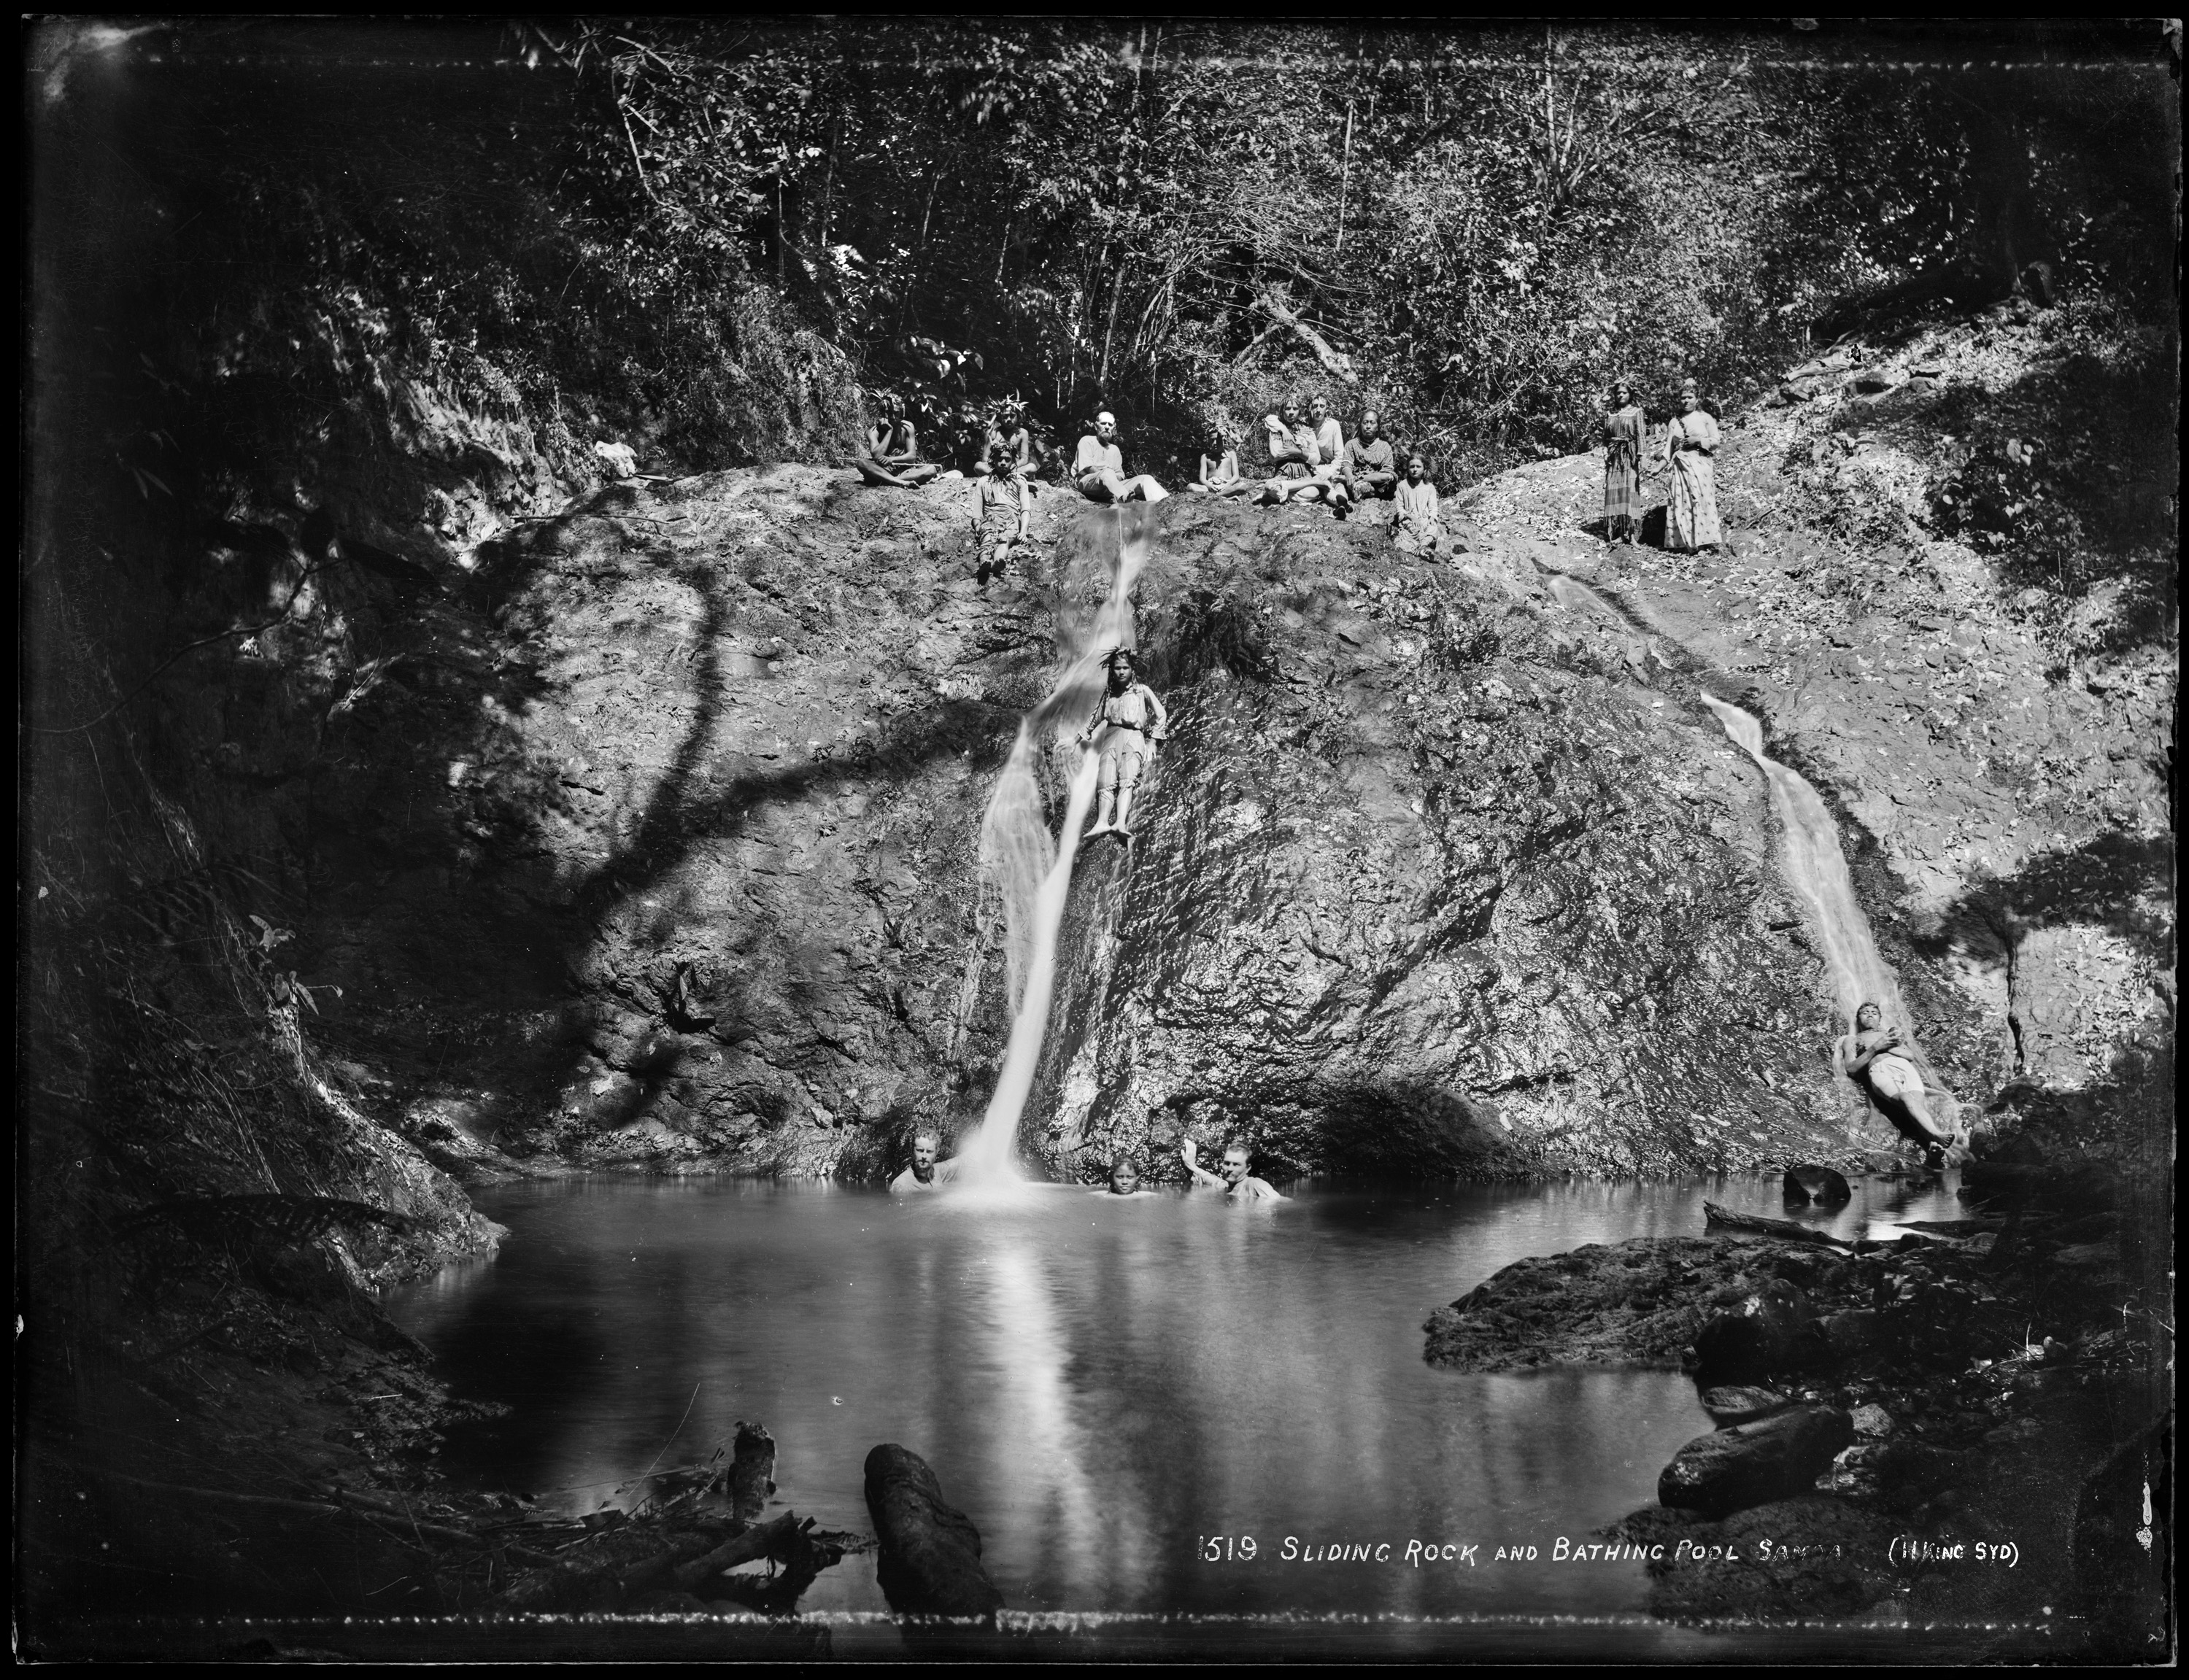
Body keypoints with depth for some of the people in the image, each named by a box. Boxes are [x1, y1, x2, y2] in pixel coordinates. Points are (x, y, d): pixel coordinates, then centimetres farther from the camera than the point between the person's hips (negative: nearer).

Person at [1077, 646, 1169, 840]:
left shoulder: (1142, 691, 10)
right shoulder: (1109, 694, 20)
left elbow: (1161, 714, 11)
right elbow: (1096, 717, 33)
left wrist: (1153, 740, 5)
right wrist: (1081, 736, 32)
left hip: (1133, 738, -3)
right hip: (1111, 738, 3)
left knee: (1127, 781, -25)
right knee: (1107, 783, -20)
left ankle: (1120, 823, -46)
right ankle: (1102, 822, -39)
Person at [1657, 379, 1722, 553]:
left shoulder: (1705, 418, 4)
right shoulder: (1675, 421, 12)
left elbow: (1715, 441, 2)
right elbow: (1669, 448, 9)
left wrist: (1698, 441, -12)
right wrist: (1658, 467, -2)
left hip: (1700, 465, -3)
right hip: (1680, 465, 3)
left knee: (1700, 500, -8)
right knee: (1680, 503, -2)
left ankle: (1701, 541, -7)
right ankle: (1685, 543, -1)